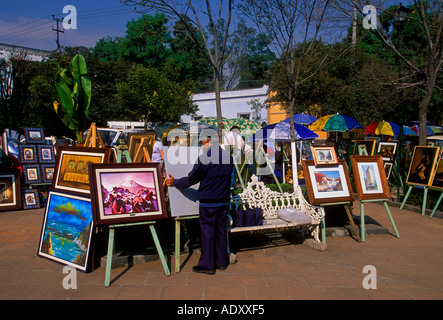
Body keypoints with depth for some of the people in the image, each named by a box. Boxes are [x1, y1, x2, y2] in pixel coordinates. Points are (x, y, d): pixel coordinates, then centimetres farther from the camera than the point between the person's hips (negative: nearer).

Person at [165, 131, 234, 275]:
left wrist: (175, 182, 8)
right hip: (224, 201, 6)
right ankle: (221, 262, 24)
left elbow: (191, 179, -7)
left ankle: (207, 265, 11)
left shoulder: (204, 158, -14)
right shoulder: (228, 156, 4)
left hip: (208, 202, -6)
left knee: (207, 232, 3)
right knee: (221, 230, 14)